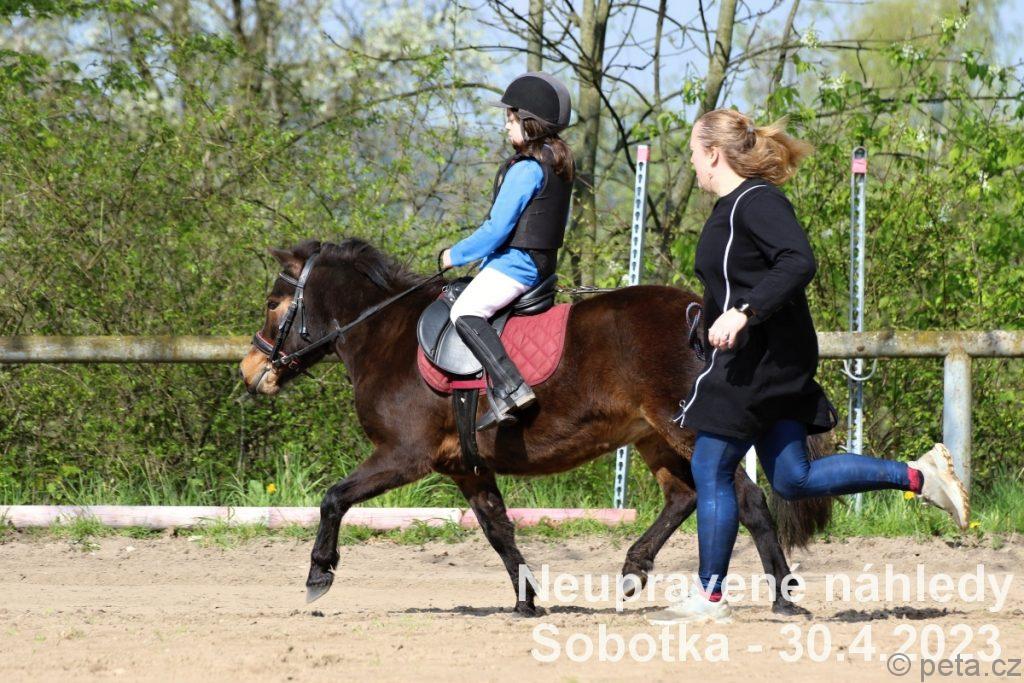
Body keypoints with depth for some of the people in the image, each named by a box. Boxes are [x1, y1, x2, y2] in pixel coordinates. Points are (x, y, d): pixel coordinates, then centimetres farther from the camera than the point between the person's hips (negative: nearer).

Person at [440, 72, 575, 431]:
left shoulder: (526, 169, -18)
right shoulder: (560, 163, 12)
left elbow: (497, 228, -20)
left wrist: (456, 255, -8)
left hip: (516, 262, -11)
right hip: (543, 261, 11)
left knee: (465, 312, -24)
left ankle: (510, 387, -38)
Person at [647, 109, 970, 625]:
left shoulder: (755, 202, -15)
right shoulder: (734, 205, 16)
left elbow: (798, 262, -28)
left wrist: (743, 312, -35)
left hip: (757, 359, -10)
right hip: (772, 361, 10)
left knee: (710, 470, -2)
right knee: (793, 480, 9)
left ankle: (709, 597, 4)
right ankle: (919, 476, 8)